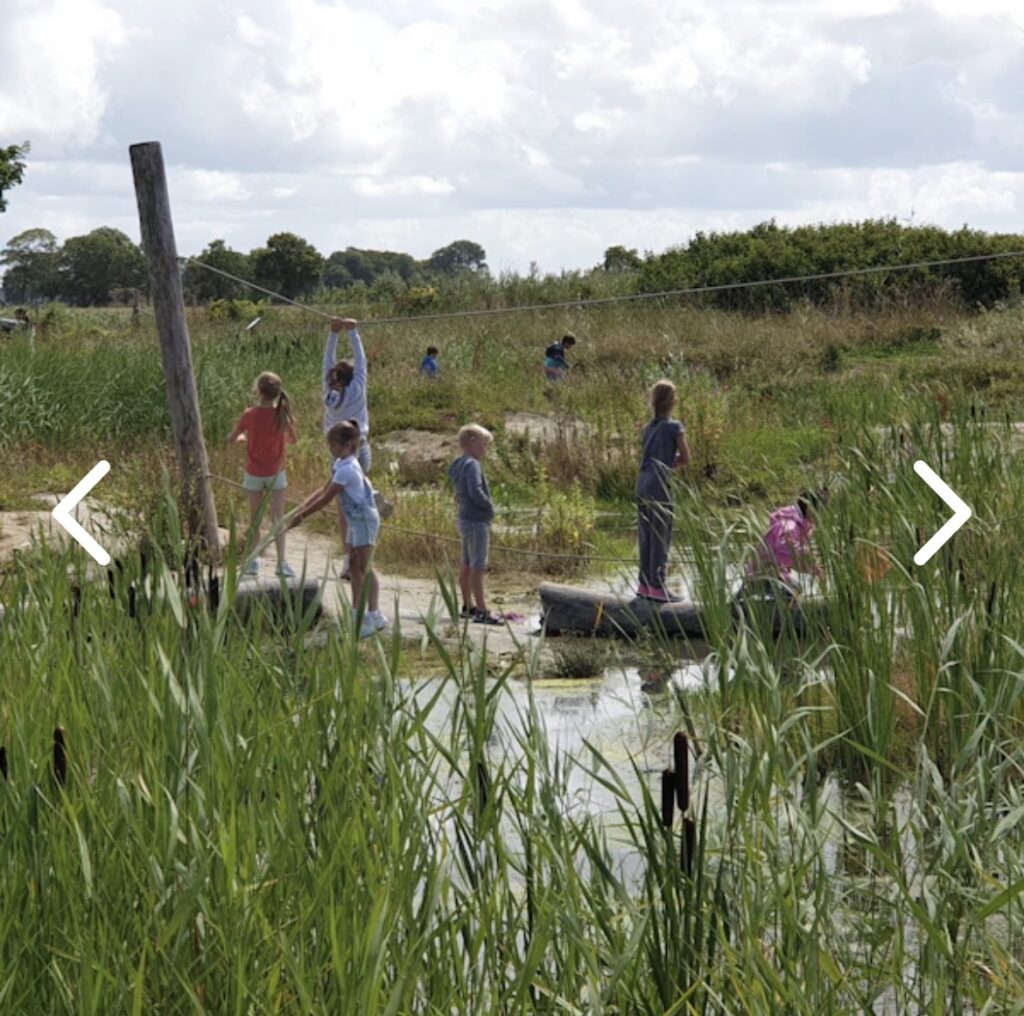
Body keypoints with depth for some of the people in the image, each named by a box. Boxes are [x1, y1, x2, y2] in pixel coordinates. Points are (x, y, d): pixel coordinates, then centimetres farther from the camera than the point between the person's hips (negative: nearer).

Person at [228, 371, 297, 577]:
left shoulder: (249, 416, -15)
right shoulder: (282, 414, -11)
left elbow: (231, 440, -4)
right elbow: (292, 440, 4)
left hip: (254, 474, 0)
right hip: (276, 474, 0)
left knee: (255, 519, 12)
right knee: (277, 518, 3)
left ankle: (253, 561, 16)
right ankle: (281, 562, -3)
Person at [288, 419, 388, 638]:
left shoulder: (346, 469, -22)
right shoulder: (341, 465, 9)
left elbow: (326, 498, -21)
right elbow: (324, 489, 16)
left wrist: (301, 516, -15)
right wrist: (300, 509, 9)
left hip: (364, 520, -10)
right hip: (355, 521, 10)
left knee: (364, 568, -8)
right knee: (355, 567, 13)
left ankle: (374, 616, -6)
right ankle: (357, 614, 19)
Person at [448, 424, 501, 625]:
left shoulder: (458, 465, 11)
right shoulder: (472, 465, -18)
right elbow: (476, 492, -28)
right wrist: (490, 506, -12)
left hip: (466, 520, 10)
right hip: (477, 522, -10)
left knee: (467, 565, 17)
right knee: (478, 567, -7)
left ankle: (468, 606, 27)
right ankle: (482, 611, -6)